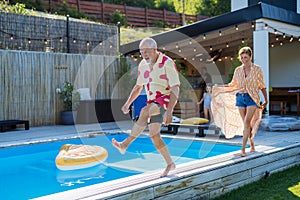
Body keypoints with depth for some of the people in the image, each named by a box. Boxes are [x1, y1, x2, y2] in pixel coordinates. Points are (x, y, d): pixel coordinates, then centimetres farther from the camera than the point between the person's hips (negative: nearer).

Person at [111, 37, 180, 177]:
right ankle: (170, 163, 12)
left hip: (165, 101, -7)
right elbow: (138, 86, 18)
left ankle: (125, 144, -26)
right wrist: (128, 103, 4)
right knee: (154, 134, -2)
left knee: (144, 112, -34)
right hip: (152, 103, 7)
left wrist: (169, 111, -29)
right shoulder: (143, 65, 7)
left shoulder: (167, 63, -14)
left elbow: (175, 89, -19)